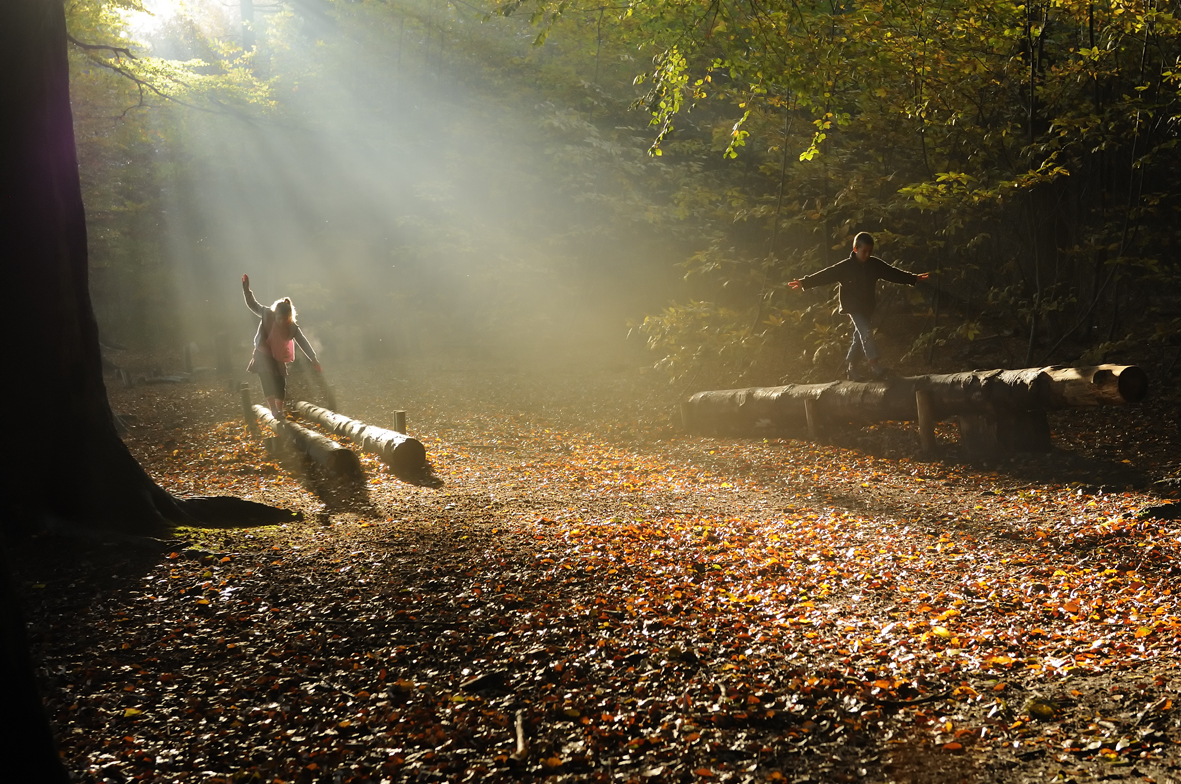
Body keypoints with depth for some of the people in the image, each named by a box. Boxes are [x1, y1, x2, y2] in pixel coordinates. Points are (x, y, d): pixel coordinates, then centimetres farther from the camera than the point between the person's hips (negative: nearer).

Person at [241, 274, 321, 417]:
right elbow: (252, 305, -7)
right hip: (264, 355, -3)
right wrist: (246, 290, -17)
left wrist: (314, 359, -24)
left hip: (279, 358, 3)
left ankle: (279, 410, 21)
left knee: (280, 384, 4)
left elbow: (303, 343, -17)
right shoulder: (267, 315, -18)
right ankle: (273, 408, -27)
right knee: (268, 379, -22)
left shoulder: (293, 328, -16)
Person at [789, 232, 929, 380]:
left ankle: (850, 367, 23)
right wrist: (805, 282, -26)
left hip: (868, 307, 6)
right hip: (853, 307, -6)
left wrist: (914, 278, 20)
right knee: (866, 332, -22)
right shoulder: (845, 267, -11)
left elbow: (893, 273, 14)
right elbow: (826, 275, -16)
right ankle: (873, 365, -26)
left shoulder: (875, 265, 3)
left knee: (859, 339, 12)